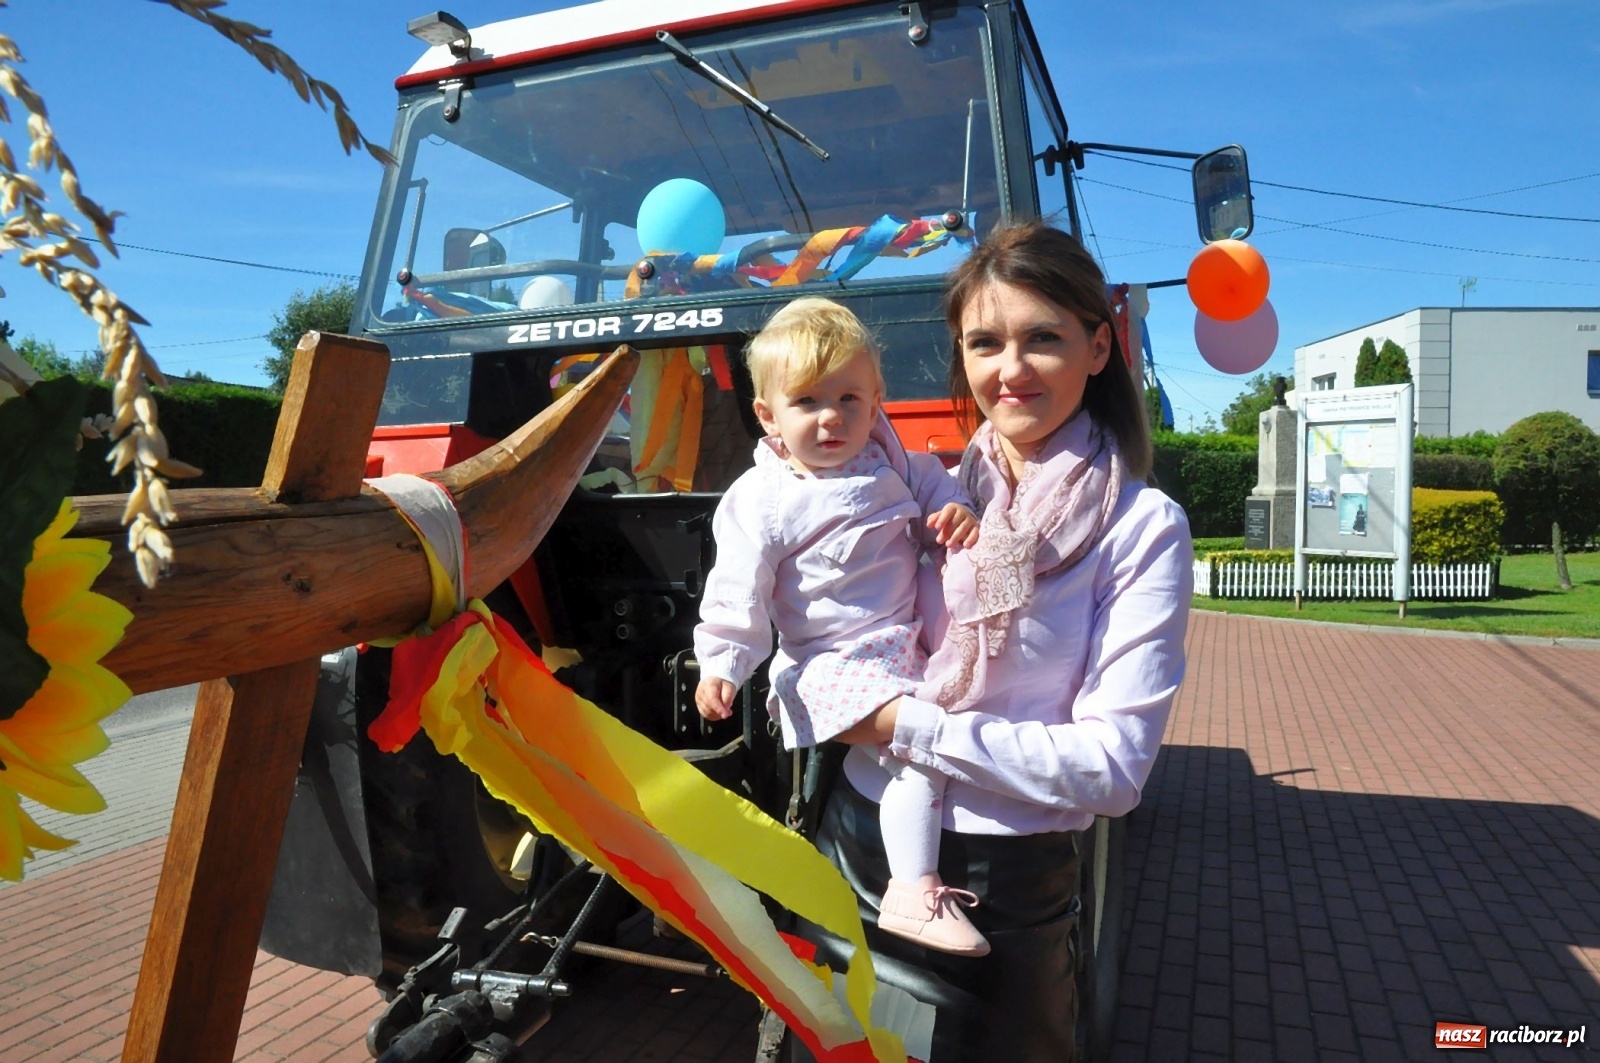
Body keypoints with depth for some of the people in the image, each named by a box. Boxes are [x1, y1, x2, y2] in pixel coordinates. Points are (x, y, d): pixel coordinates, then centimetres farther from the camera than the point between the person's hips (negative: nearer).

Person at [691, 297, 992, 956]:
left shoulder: (888, 462, 5)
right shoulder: (761, 502, -11)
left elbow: (927, 480, 20)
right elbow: (738, 593, -10)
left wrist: (955, 509, -2)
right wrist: (720, 665, -16)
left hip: (906, 645, 8)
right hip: (832, 665, -7)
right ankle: (913, 895, -19)